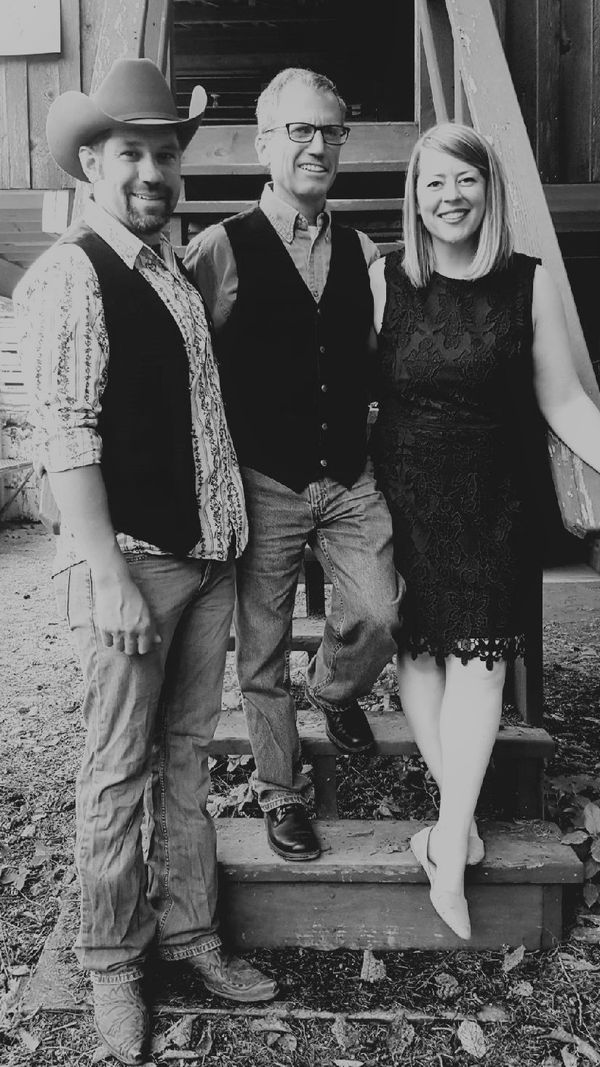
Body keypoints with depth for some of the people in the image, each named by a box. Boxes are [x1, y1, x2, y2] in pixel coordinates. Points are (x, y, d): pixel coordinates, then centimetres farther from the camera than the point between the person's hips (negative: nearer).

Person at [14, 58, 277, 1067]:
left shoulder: (177, 271, 16)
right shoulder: (68, 274, -8)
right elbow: (65, 433, -15)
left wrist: (227, 533, 12)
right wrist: (107, 573, -18)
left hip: (207, 552, 7)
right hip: (128, 558, -7)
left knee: (187, 755, 16)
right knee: (120, 772, 6)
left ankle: (188, 934, 33)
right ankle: (112, 963, 26)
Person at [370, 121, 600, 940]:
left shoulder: (529, 283, 1)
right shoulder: (385, 280, 1)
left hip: (495, 496, 0)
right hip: (404, 490, 1)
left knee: (477, 654, -5)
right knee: (418, 648, 4)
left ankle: (449, 843, 5)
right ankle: (460, 816, 21)